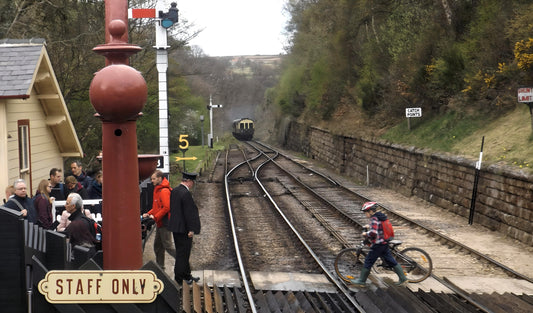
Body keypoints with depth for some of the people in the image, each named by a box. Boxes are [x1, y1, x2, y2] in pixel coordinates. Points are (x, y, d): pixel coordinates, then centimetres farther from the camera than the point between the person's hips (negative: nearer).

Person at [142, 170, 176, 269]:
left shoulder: (164, 191, -17)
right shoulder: (157, 190, 16)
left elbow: (166, 207, -25)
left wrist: (155, 217, -19)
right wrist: (148, 214, 10)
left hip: (164, 223, -10)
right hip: (160, 223, 10)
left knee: (168, 246, -8)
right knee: (158, 246, 14)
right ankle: (160, 267, 21)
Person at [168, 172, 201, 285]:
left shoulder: (174, 191, 7)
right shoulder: (186, 193, -21)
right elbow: (189, 212, -21)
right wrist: (191, 229, -17)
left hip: (175, 226, 10)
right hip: (183, 228, -10)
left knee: (182, 252, 18)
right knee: (183, 253, 0)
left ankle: (187, 276, 29)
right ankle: (178, 279, 7)